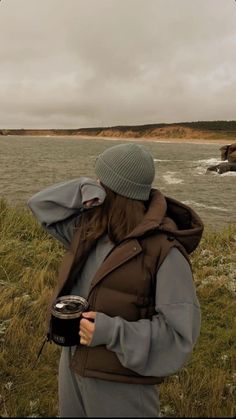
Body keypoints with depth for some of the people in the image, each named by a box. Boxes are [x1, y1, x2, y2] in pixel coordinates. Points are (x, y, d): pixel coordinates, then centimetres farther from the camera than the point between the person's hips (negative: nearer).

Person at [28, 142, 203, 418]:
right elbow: (42, 205, 2)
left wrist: (113, 332, -31)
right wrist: (85, 190, -15)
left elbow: (179, 333, -22)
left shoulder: (166, 251, -24)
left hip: (121, 382, -6)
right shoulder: (91, 227, -4)